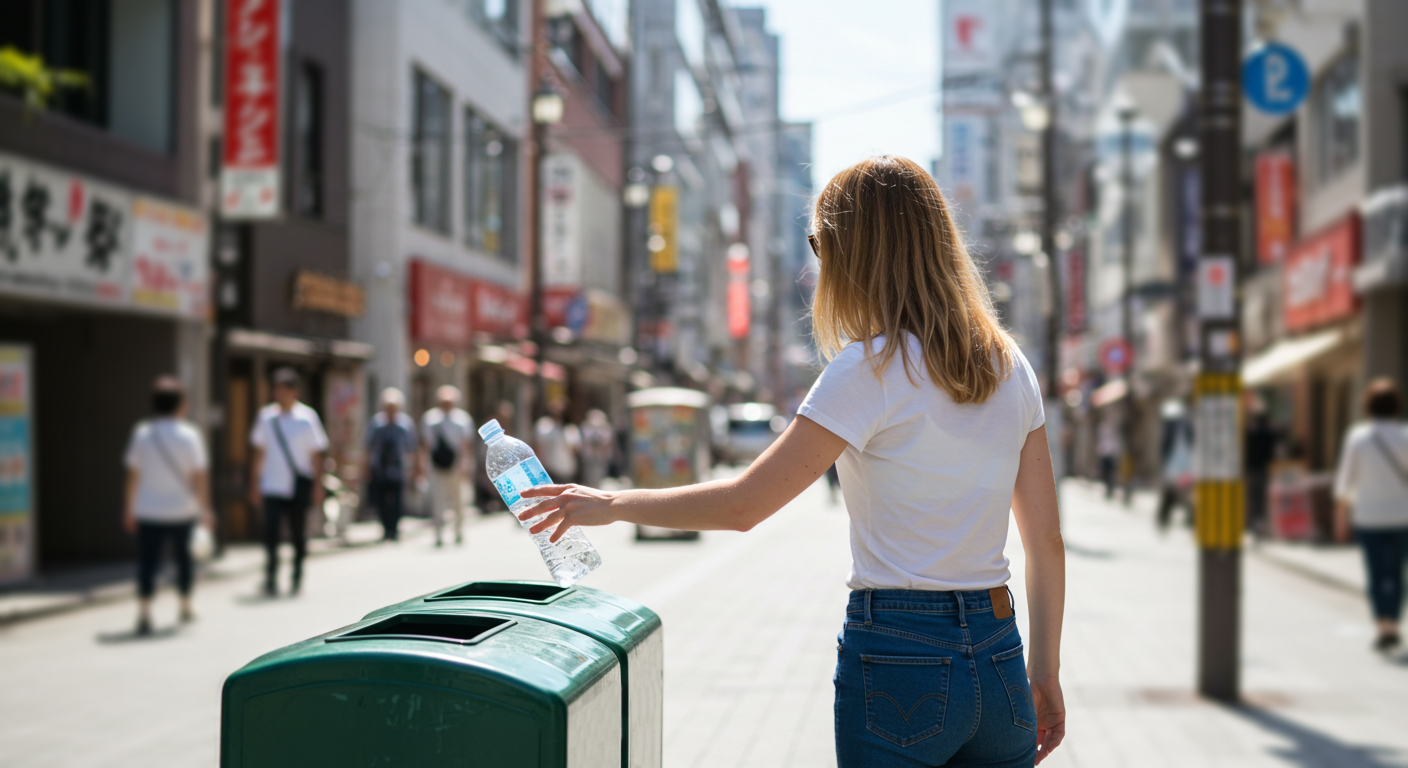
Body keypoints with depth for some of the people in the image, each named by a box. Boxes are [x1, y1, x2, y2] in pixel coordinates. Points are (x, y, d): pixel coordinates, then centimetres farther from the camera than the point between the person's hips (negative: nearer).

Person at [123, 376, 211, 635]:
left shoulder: (142, 434, -2)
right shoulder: (189, 435, -6)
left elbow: (133, 474, 2)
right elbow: (199, 476, -7)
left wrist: (130, 508, 11)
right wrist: (205, 507, 2)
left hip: (148, 510, 0)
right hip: (182, 510, 0)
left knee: (148, 562, -1)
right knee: (182, 556, 18)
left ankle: (144, 614, -14)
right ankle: (185, 608, 30)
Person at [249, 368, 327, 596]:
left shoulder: (307, 417, -3)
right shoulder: (266, 416, 3)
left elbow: (316, 455, 1)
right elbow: (259, 452, 10)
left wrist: (318, 485, -3)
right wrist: (254, 483, 9)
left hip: (299, 488, -1)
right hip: (272, 486, 1)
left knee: (298, 535, 8)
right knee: (271, 534, -10)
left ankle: (297, 577, 23)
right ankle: (270, 578, -2)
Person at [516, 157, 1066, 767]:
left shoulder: (874, 367, -12)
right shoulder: (1009, 365, 7)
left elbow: (744, 504, -11)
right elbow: (1047, 541, 9)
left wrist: (612, 503, 1)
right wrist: (1045, 674, 16)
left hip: (898, 662, -6)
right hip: (998, 660, 6)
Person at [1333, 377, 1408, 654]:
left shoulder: (1357, 436, -5)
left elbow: (1345, 481, -3)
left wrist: (1341, 518, 5)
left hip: (1368, 518, -1)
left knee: (1376, 574, 3)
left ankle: (1385, 629, -5)